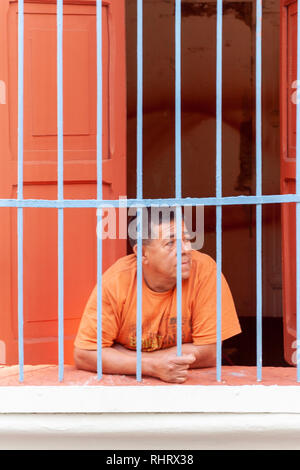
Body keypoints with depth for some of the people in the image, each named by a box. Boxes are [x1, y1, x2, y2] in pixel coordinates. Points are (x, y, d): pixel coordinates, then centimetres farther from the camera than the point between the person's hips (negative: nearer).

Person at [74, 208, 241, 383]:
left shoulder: (204, 270, -17)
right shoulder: (115, 281, -17)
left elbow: (210, 352, -17)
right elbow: (83, 355, -16)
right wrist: (152, 366, -28)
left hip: (190, 383, 0)